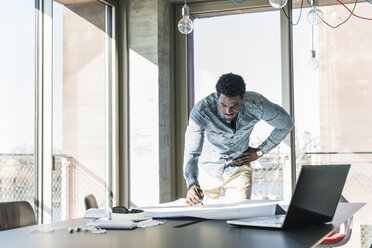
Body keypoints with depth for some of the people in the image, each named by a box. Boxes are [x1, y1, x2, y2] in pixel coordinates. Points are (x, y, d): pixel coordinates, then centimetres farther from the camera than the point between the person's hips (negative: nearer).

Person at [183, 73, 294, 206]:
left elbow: (286, 124, -5)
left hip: (238, 170, 1)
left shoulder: (257, 104, -25)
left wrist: (259, 151, -5)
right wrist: (191, 185, -53)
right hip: (207, 170, -1)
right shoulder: (201, 111, -31)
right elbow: (192, 152, -35)